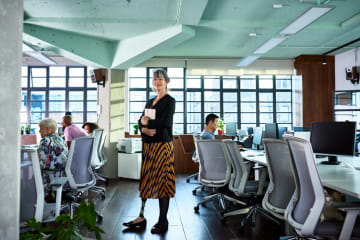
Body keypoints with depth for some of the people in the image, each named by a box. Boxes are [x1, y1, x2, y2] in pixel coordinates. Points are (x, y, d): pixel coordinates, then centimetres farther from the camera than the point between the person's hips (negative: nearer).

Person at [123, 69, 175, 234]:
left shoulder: (169, 101, -3)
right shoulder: (150, 102, 18)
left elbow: (164, 122, -16)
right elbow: (141, 121, 11)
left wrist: (147, 123, -3)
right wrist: (144, 129, -11)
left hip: (162, 144, -7)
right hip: (148, 144, 7)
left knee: (162, 180, -3)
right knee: (146, 180, 8)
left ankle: (163, 221, 7)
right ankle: (141, 217, 16)